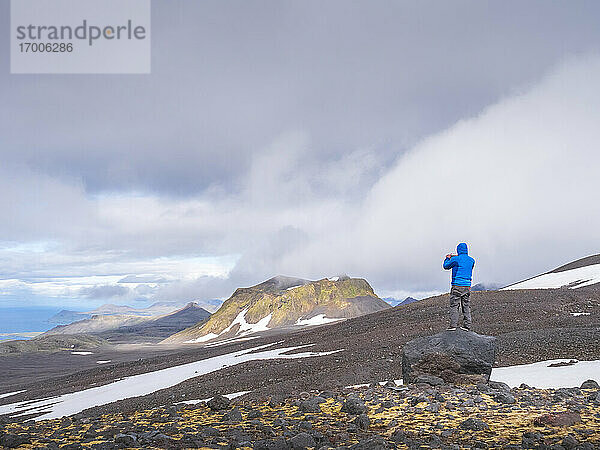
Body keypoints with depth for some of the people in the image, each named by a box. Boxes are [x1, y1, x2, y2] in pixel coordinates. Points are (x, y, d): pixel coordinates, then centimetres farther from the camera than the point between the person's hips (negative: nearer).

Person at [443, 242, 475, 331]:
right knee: (466, 306, 10)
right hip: (467, 285, 5)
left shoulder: (455, 259, -9)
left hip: (457, 285, -5)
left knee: (454, 305, -2)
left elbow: (446, 266, 5)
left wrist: (447, 258, 26)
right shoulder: (471, 260, 7)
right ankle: (467, 325, 10)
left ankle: (453, 325, -6)